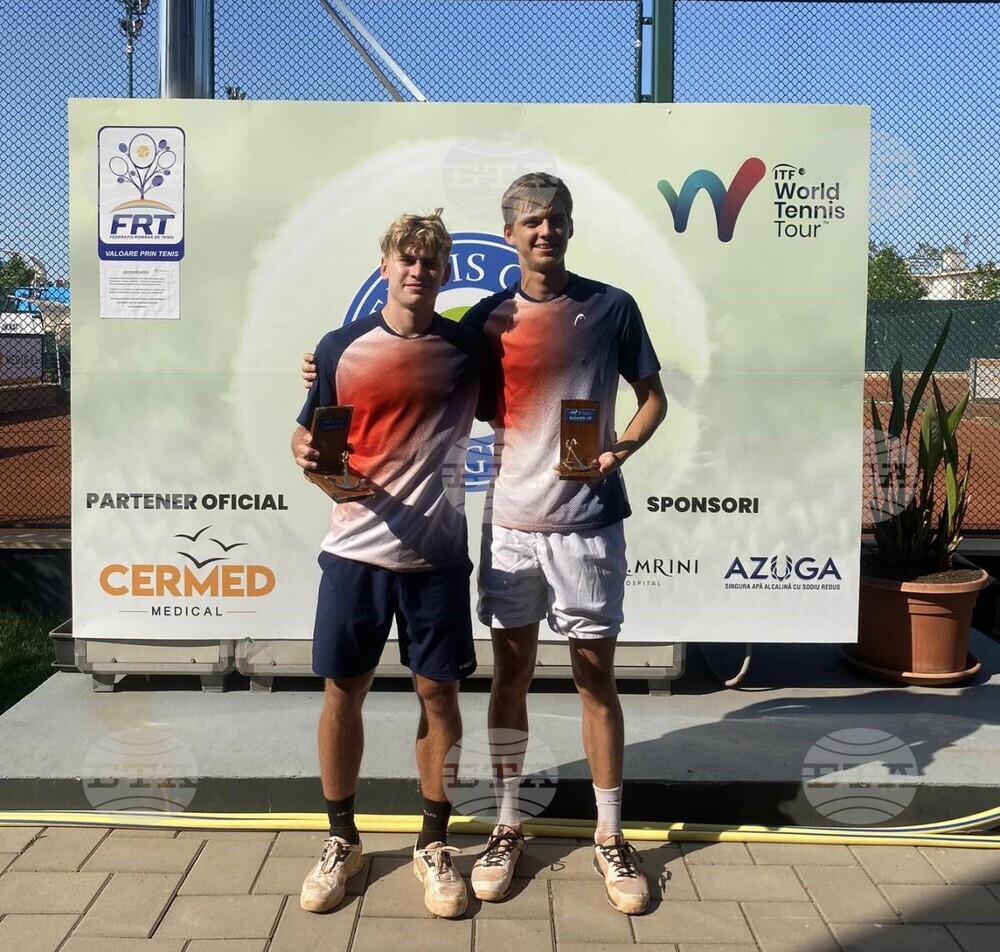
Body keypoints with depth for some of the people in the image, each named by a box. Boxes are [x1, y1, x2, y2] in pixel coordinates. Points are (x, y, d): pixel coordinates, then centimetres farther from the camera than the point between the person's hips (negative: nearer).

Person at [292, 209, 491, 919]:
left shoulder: (469, 349, 2)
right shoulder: (341, 348, 1)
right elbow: (309, 432, 7)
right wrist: (305, 451, -15)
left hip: (438, 551, 0)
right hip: (356, 547, 0)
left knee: (439, 694, 6)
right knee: (342, 693, 7)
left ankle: (435, 846, 24)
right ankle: (342, 841, 27)